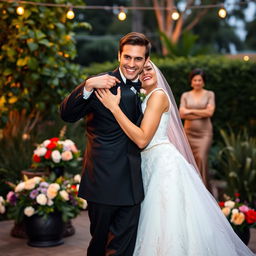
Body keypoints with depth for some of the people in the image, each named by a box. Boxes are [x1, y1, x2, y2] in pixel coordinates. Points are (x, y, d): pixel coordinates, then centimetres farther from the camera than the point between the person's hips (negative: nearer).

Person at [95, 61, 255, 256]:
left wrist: (114, 107, -19)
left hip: (163, 162, -9)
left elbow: (142, 139, -20)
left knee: (167, 225, -4)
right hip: (150, 165, 9)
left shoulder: (158, 94, -10)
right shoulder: (146, 100, 17)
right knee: (159, 223, 13)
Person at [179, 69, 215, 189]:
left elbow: (210, 112, -9)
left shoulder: (209, 94, 4)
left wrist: (191, 111, -7)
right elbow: (182, 114, -4)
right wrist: (201, 114, -10)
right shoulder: (185, 95, 8)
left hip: (204, 132, -2)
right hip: (189, 132, 2)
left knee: (201, 157, -17)